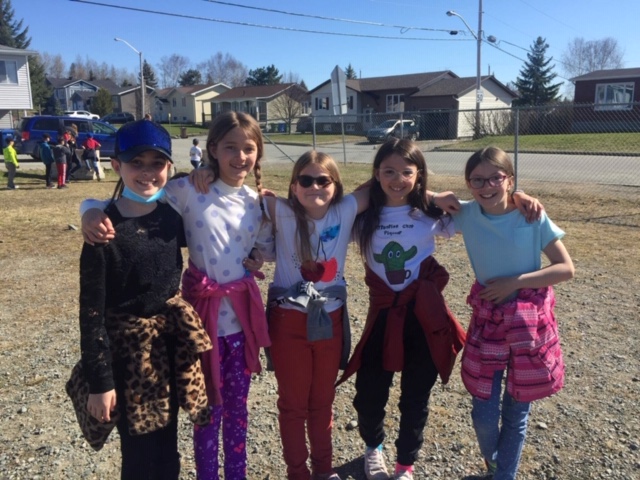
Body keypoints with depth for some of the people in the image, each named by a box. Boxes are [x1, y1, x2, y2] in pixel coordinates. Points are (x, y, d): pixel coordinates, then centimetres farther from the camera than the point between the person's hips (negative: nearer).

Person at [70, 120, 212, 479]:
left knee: (167, 444, 18)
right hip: (128, 345, -4)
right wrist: (99, 380, -12)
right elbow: (91, 309, -13)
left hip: (174, 337, 4)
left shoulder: (173, 215, -2)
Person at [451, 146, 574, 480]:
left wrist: (514, 282, -17)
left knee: (517, 409, 13)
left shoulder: (532, 216, -12)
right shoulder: (466, 214, -6)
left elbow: (566, 268, -9)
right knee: (484, 412, 5)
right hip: (487, 318, 1)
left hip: (530, 321, -1)